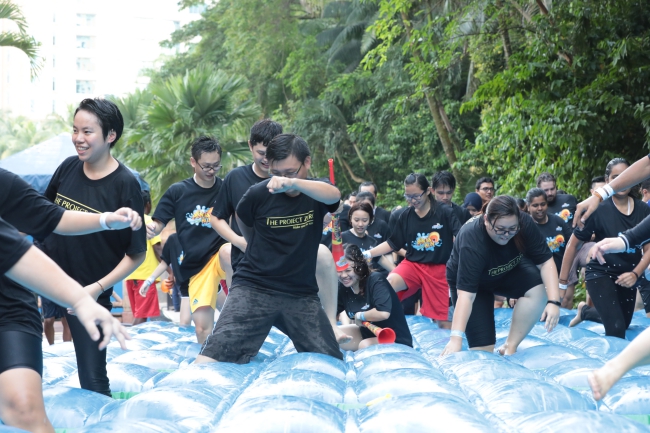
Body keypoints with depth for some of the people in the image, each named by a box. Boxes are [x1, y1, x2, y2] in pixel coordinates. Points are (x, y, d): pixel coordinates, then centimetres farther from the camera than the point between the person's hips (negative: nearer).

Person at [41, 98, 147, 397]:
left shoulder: (125, 185, -15)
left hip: (88, 293, -5)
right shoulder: (68, 168, -2)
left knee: (93, 381, -1)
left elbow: (137, 254, -13)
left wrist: (98, 288, -20)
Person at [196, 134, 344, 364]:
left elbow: (333, 195, -31)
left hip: (302, 294, 2)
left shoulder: (317, 193, -4)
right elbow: (243, 221, 17)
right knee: (209, 363, -19)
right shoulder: (258, 194, -7)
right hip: (253, 287, -2)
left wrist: (294, 183, -48)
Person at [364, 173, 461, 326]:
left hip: (439, 269, -2)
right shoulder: (406, 216, 3)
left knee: (443, 322, 1)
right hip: (412, 264, 2)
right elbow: (392, 244, 11)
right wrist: (367, 254, 2)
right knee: (389, 283, -30)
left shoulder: (445, 212, -9)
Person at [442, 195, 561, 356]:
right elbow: (466, 293, -44)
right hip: (471, 279, -4)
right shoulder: (472, 241, -40)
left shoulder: (525, 224, -29)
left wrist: (553, 301, -37)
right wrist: (456, 338, -51)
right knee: (483, 348, -16)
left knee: (537, 290, -28)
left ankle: (510, 346, -14)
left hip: (507, 271, 4)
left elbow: (545, 261, -24)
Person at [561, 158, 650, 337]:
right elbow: (573, 244, -10)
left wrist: (636, 274, -23)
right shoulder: (599, 209, -17)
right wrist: (562, 281, -10)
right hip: (600, 273, -5)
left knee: (624, 324, 23)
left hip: (627, 274, 5)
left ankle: (584, 311, 49)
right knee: (616, 329, -18)